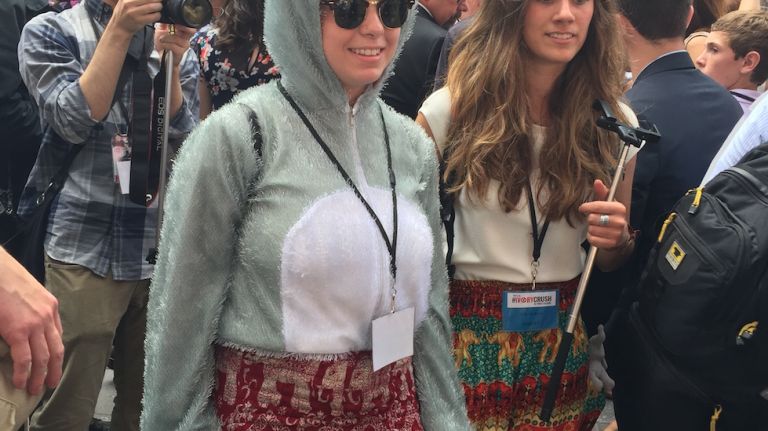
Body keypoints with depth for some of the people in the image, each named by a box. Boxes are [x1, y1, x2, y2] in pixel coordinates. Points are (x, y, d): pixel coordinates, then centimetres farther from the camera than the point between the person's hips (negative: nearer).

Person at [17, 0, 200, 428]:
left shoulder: (176, 44, 11)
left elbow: (186, 147, 3)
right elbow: (75, 120, -11)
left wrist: (171, 64, -11)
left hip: (163, 252, 3)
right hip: (86, 250, -3)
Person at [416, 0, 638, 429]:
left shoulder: (614, 121, -2)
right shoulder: (451, 109, -10)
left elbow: (615, 260, 9)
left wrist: (617, 238, -14)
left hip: (563, 343, 3)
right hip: (467, 336, -2)